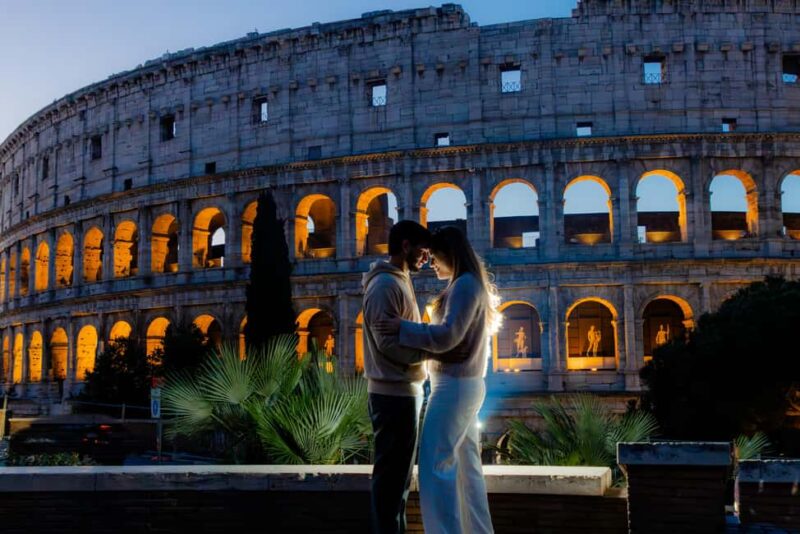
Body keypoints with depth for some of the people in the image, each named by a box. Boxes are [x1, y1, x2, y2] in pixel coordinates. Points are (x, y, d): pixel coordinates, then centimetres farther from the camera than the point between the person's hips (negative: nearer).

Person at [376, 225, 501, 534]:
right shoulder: (471, 285, 17)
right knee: (466, 467, 11)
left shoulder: (465, 284, -13)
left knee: (435, 467, -11)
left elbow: (446, 336, -21)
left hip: (454, 386, -10)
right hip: (464, 384, 10)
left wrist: (403, 328, -16)